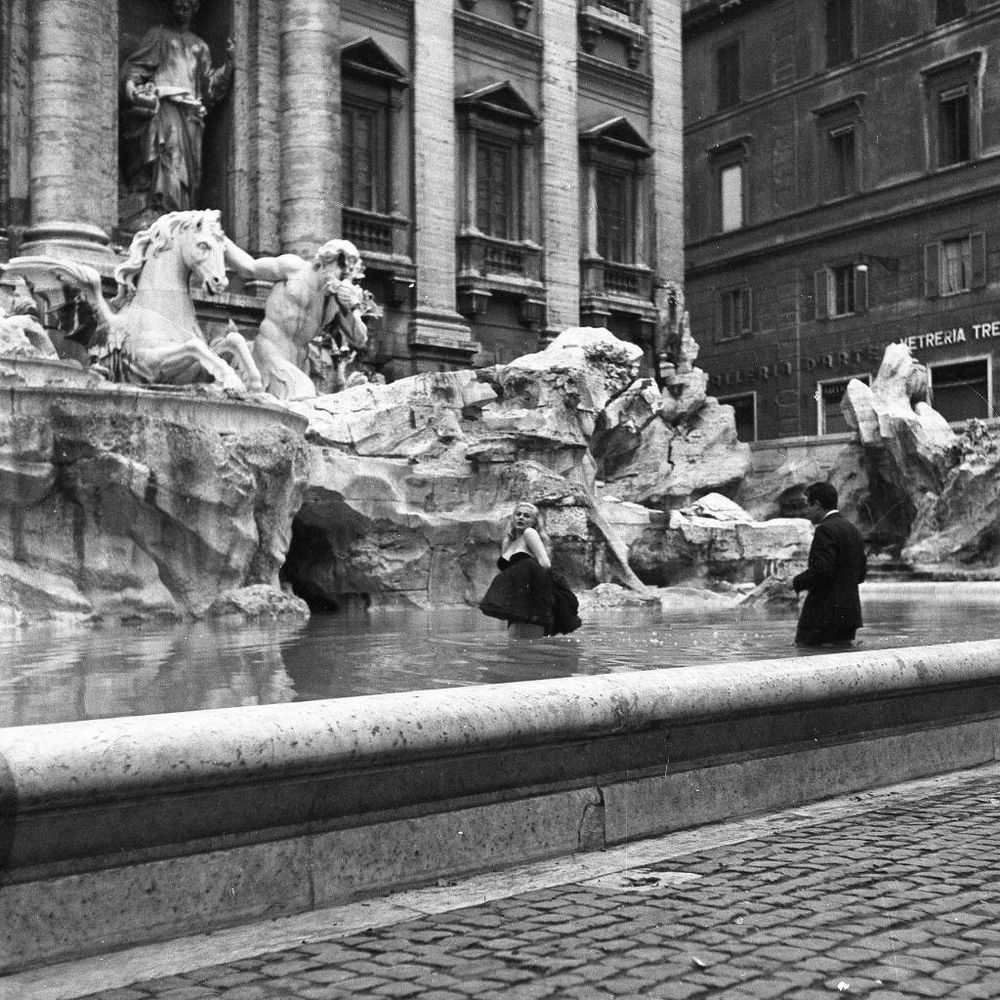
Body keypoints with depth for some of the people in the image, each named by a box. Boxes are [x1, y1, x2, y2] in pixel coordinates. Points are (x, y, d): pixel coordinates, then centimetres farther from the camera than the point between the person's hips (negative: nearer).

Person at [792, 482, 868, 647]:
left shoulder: (826, 530, -13)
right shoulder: (853, 529, 16)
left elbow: (821, 570, -23)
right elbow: (861, 572, 20)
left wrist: (797, 582, -7)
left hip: (826, 615, -9)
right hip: (849, 613, 9)